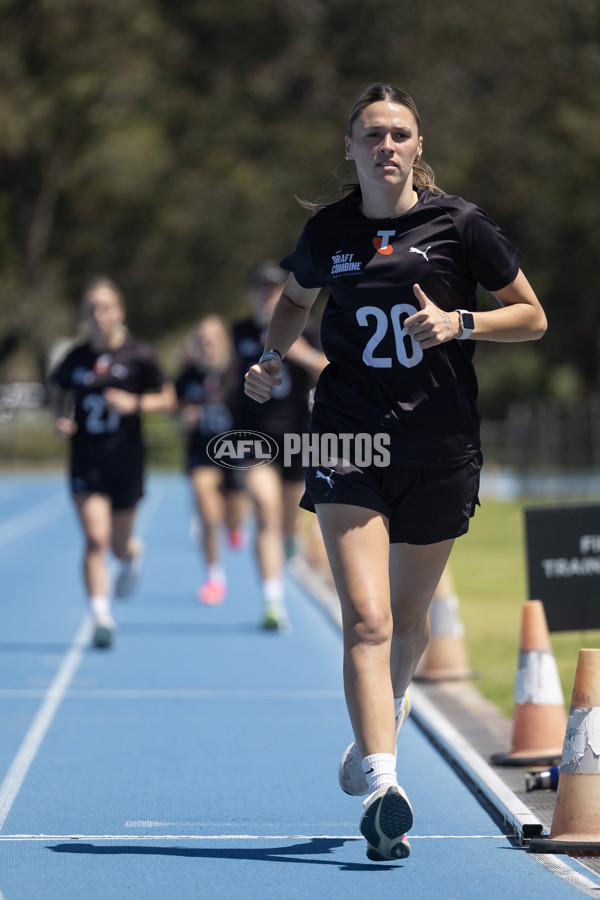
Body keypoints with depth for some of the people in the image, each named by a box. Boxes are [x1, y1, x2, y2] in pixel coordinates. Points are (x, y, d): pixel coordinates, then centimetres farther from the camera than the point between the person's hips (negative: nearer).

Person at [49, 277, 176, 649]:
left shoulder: (139, 355, -5)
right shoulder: (76, 359, -1)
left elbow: (167, 399, 2)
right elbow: (58, 393, 16)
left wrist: (135, 404, -15)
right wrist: (60, 418, -4)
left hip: (127, 460, 0)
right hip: (87, 460, 0)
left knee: (119, 545, 12)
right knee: (95, 538, -15)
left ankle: (134, 552, 50)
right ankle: (102, 617, -13)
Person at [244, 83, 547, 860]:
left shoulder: (459, 225, -2)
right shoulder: (328, 232, 4)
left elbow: (533, 317, 4)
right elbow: (295, 298, 25)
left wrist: (459, 322, -13)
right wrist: (273, 357, 6)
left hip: (441, 449, 0)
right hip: (348, 441, 0)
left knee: (407, 620, 15)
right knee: (366, 620, -15)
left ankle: (382, 721, 45)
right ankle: (382, 785, -24)